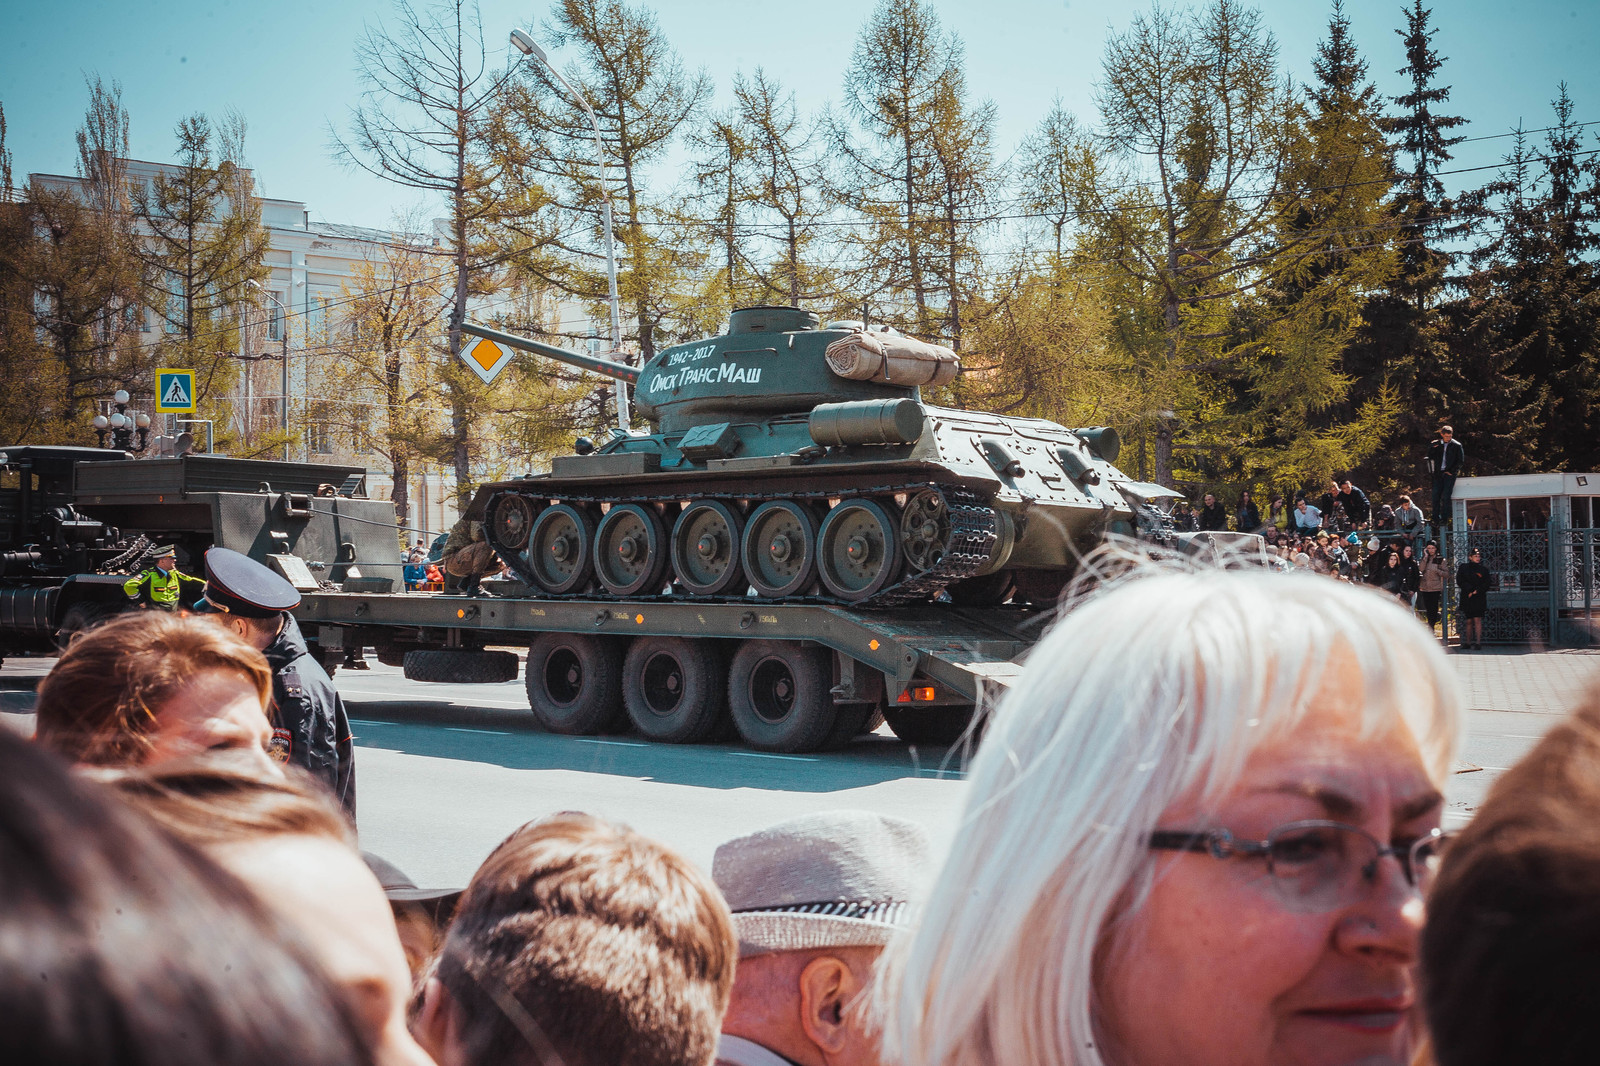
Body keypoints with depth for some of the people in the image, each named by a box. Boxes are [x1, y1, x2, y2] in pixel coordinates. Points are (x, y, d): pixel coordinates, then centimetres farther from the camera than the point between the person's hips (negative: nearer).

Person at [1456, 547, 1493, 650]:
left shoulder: (1484, 569, 7)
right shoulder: (1463, 568, 7)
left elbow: (1488, 583, 3)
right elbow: (1460, 581, 0)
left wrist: (1477, 591, -9)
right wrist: (1470, 590, -10)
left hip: (1479, 599, -1)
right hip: (1467, 598, 1)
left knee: (1477, 620, -9)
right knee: (1468, 621, 5)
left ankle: (1478, 642, -10)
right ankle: (1468, 642, 11)